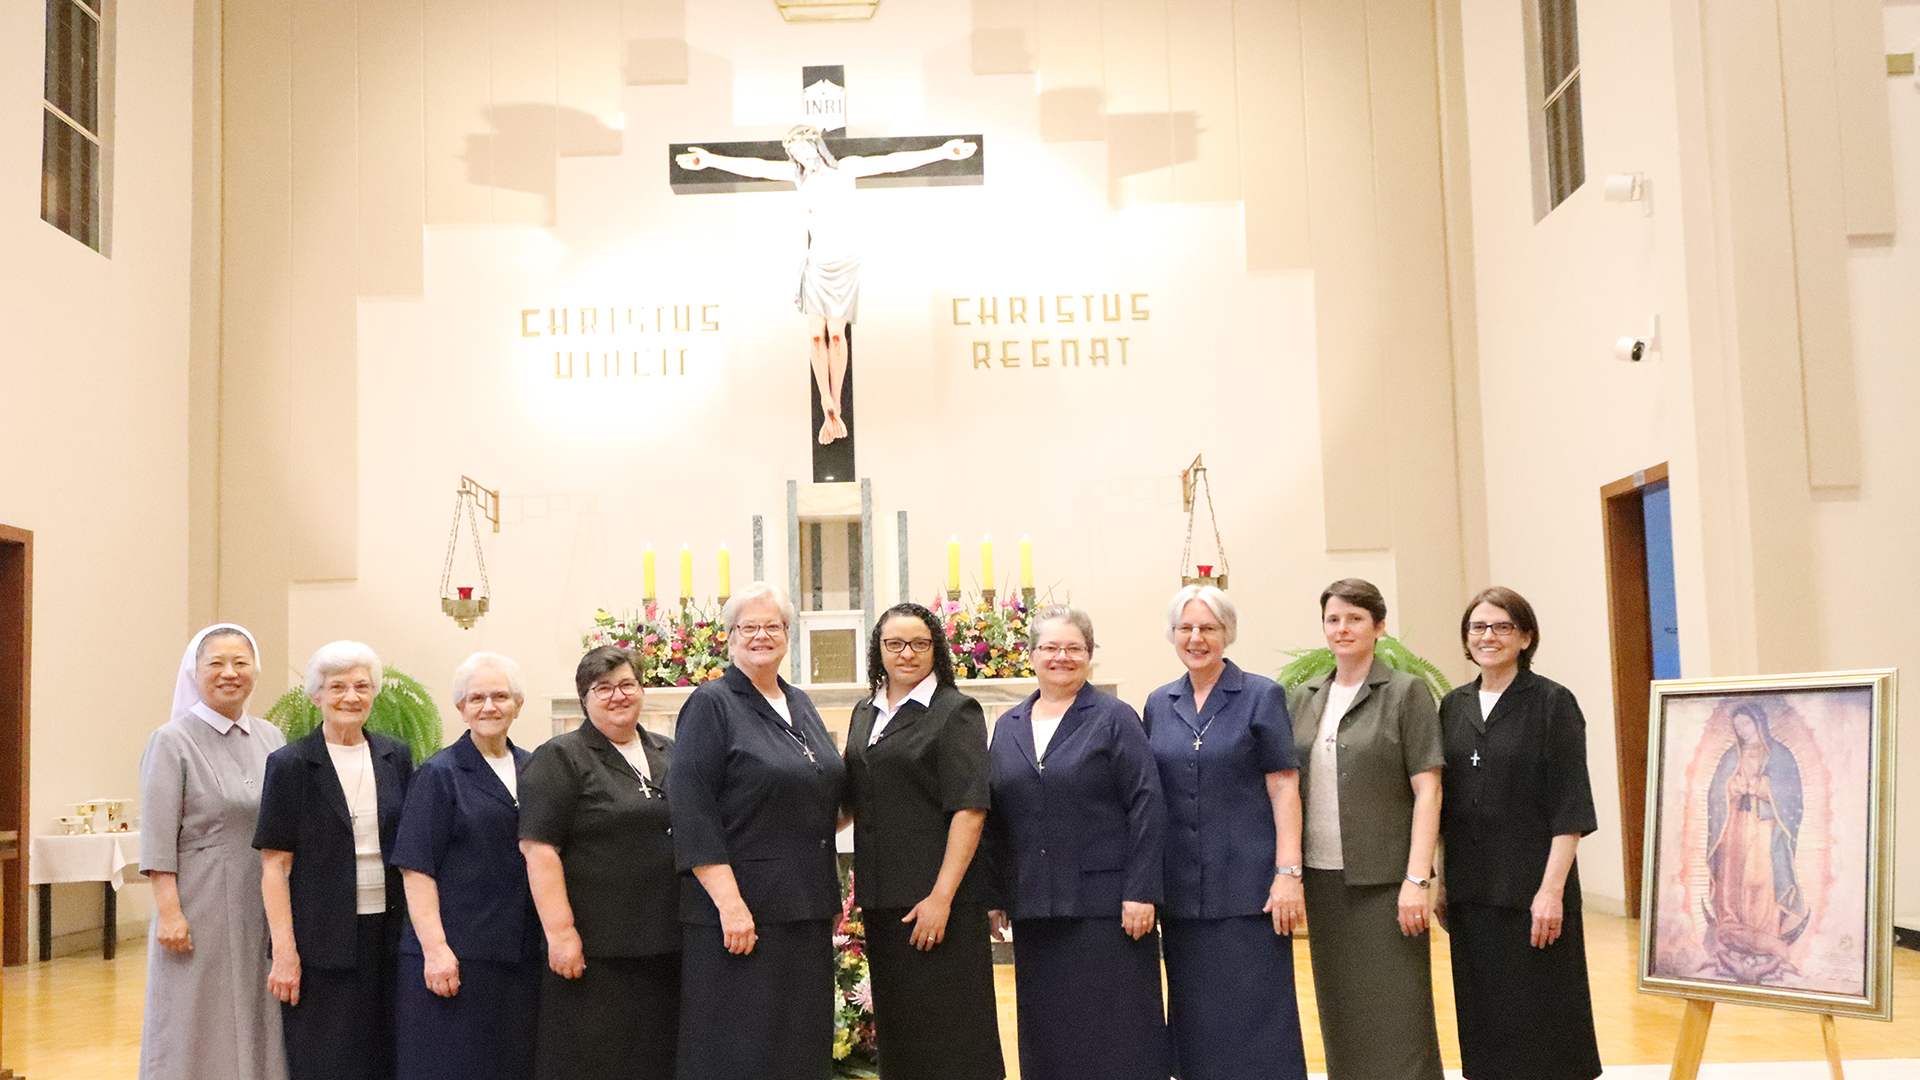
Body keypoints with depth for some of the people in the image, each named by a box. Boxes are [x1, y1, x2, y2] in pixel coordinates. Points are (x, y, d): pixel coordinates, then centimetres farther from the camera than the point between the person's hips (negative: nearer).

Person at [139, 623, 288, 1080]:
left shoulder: (270, 739, 9)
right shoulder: (172, 742, -5)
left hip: (263, 907, 5)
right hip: (202, 908, -5)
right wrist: (169, 912, -15)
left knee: (258, 1020, 10)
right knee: (198, 1028, 3)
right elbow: (157, 840, -9)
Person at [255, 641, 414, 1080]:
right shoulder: (290, 765, -3)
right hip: (321, 940, -3)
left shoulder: (396, 757, 8)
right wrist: (284, 952, -12)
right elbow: (275, 864, -5)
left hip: (387, 932, 3)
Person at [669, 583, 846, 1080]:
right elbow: (692, 815, -15)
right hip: (741, 912, -7)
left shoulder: (799, 705, 15)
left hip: (807, 909, 7)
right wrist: (729, 903, -22)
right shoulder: (711, 705, -7)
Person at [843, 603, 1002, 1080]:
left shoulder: (956, 712, -6)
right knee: (895, 1030, 13)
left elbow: (969, 809, -13)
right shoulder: (865, 714, 14)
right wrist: (862, 887, 14)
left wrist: (942, 896, -20)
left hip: (933, 897, -6)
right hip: (881, 897, 7)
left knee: (946, 1030, -2)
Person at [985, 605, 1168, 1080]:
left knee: (1113, 1028, -1)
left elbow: (1147, 808, -7)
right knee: (1047, 1031, 9)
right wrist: (994, 895, 9)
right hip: (1033, 907, 5)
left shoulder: (1115, 720, -1)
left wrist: (1139, 892, -13)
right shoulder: (1008, 727, 12)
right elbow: (993, 818, 14)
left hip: (1105, 904, -4)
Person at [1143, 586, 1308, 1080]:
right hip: (1182, 890, 4)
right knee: (1196, 1017, 9)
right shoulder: (1159, 704, 10)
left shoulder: (1261, 696, -2)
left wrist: (1288, 873, -13)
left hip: (1247, 886, -4)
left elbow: (1283, 788, -6)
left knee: (1255, 1017, -2)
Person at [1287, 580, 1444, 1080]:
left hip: (1383, 878, -5)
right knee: (1340, 1015, 10)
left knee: (1395, 1016, -3)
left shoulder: (1405, 693, -3)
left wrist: (1417, 879, -15)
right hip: (1322, 877, 5)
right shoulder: (1303, 699, 11)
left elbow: (1427, 790, -7)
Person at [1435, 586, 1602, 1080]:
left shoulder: (1552, 702, -5)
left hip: (1530, 887, -5)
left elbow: (1570, 808, -10)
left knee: (1541, 1020, 1)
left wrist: (1551, 890, -16)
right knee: (1485, 1018, 10)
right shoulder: (1455, 706, 10)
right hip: (1470, 890, 5)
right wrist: (1439, 881, 10)